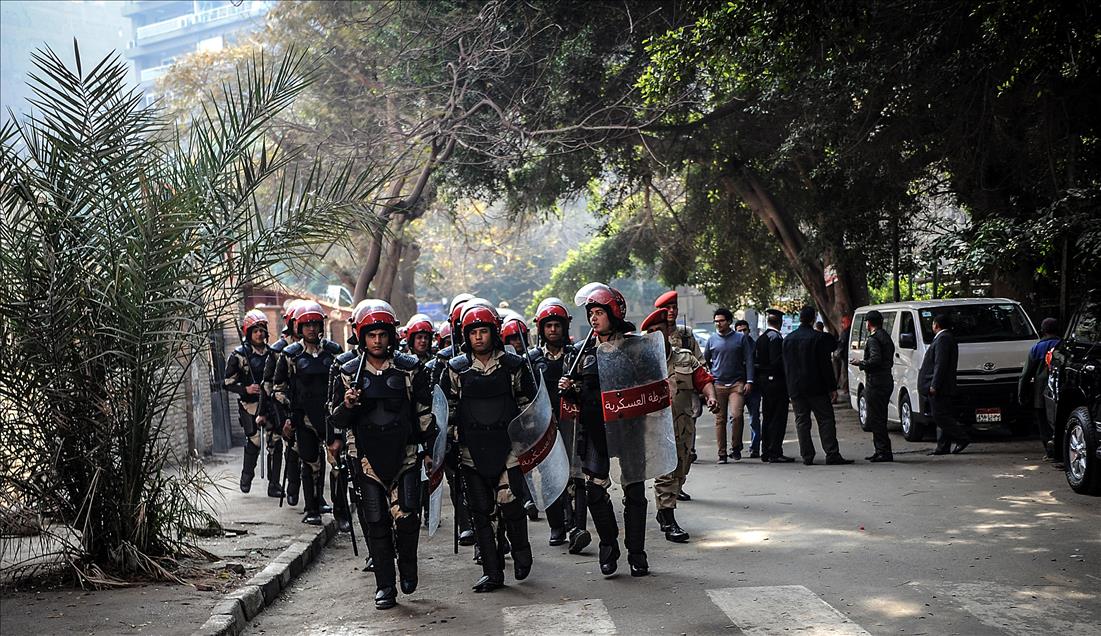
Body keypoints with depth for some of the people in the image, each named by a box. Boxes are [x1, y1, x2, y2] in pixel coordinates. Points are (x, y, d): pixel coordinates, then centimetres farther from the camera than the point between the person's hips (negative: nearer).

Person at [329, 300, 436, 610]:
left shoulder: (410, 368, 3)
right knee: (376, 522, 2)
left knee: (406, 516, -11)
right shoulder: (349, 372, 5)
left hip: (404, 454, -1)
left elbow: (425, 412, 11)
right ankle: (385, 586, 11)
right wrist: (347, 406, -12)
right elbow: (338, 419, 9)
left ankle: (408, 567, 17)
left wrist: (430, 446, 11)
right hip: (367, 457, 1)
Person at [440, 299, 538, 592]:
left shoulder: (513, 365, 3)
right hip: (471, 451, 2)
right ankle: (492, 572, 11)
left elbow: (528, 403, 11)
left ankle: (521, 551, 17)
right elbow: (447, 408, 12)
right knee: (481, 511, 3)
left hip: (507, 447, -2)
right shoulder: (456, 368, 5)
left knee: (510, 504, -11)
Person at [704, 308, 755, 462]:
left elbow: (748, 360, 5)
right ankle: (722, 453, 6)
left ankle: (736, 446, 2)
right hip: (718, 384, 2)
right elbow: (705, 360, 20)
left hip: (737, 383, -2)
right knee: (720, 420, 1)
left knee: (736, 415, -17)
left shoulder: (741, 338, 5)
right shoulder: (712, 339, 9)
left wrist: (749, 381, -2)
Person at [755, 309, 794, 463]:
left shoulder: (761, 338, 12)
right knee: (778, 418, -6)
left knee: (767, 418, 13)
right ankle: (775, 453, -9)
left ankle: (766, 453, 16)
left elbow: (755, 361, 13)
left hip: (764, 382, 9)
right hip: (776, 381, -9)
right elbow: (777, 361, -21)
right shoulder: (776, 337, -14)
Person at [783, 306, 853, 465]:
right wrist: (832, 387, -7)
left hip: (795, 388, 4)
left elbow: (785, 366, 10)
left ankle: (807, 456, 3)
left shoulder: (788, 339, 6)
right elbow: (825, 365, -11)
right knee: (826, 420, -1)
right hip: (816, 387, -4)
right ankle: (832, 455, -7)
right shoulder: (819, 338, -9)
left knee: (802, 422, 7)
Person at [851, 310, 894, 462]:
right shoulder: (886, 337, 18)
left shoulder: (873, 339, -12)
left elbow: (875, 359, -24)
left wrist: (860, 364, -10)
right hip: (887, 381, 10)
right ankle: (881, 451, 18)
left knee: (876, 419, -8)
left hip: (875, 383, -10)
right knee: (879, 418, 15)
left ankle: (884, 452, -9)